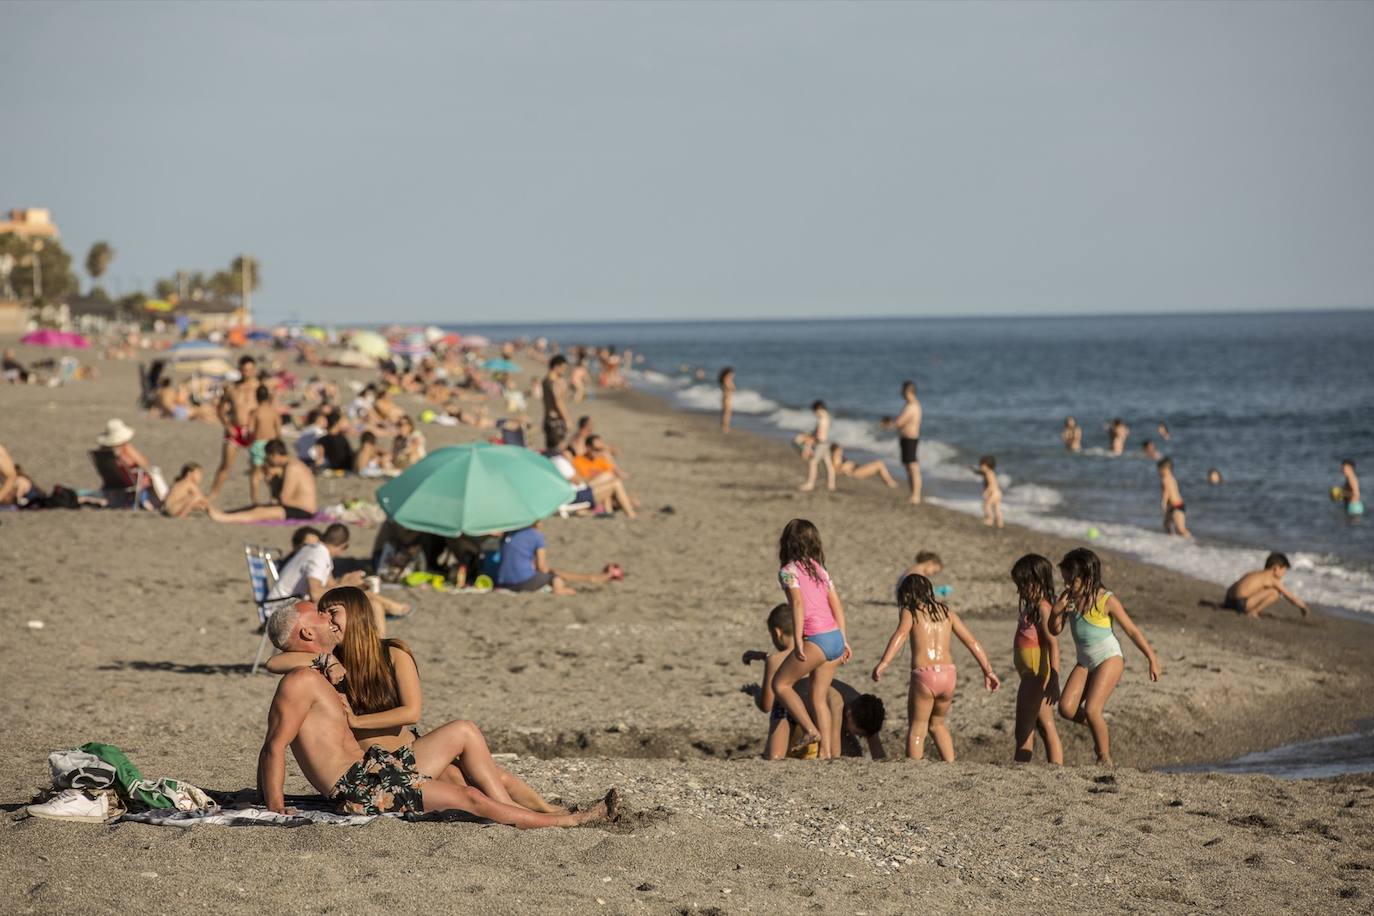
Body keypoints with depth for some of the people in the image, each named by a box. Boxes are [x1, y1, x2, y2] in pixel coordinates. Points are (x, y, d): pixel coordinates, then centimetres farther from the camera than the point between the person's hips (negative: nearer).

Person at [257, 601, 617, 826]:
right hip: (358, 790, -11)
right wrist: (276, 812, -21)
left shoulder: (317, 679, 18)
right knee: (469, 797, -16)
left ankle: (514, 816, 4)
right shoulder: (301, 681, -14)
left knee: (463, 732, 10)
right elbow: (274, 747, -19)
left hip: (373, 767, 11)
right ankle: (567, 822, -6)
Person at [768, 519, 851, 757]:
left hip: (817, 640, -7)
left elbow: (798, 602, -17)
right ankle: (826, 750, 9)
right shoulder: (818, 568, 16)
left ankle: (810, 730, 0)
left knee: (780, 684, 8)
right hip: (836, 638, 7)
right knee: (819, 698, 13)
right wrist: (844, 641, 17)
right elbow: (837, 605, 14)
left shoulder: (789, 571, -4)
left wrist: (798, 642, -19)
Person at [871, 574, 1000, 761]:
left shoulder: (910, 611, 5)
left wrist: (883, 663, -26)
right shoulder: (945, 611, 17)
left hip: (924, 676, -4)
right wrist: (988, 671, 18)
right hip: (948, 674, 4)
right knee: (937, 724, 25)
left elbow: (901, 634, -16)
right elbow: (972, 642, 15)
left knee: (917, 727, 10)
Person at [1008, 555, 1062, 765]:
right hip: (1030, 674, 10)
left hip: (1036, 674, -10)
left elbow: (1053, 643, -22)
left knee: (1024, 730, -7)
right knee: (1046, 727, 10)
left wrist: (1054, 680, -28)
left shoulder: (1042, 608, -15)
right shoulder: (1031, 606, 14)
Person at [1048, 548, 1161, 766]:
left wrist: (1152, 660, -5)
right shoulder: (1069, 599, 1)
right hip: (1085, 662, 6)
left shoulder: (1105, 601, -14)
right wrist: (1056, 611, -16)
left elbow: (1132, 631, -8)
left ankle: (1105, 758, 1)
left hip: (1109, 659, -6)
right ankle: (1101, 731, 17)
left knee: (1091, 709, -17)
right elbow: (1055, 630, 5)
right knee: (1066, 708, -10)